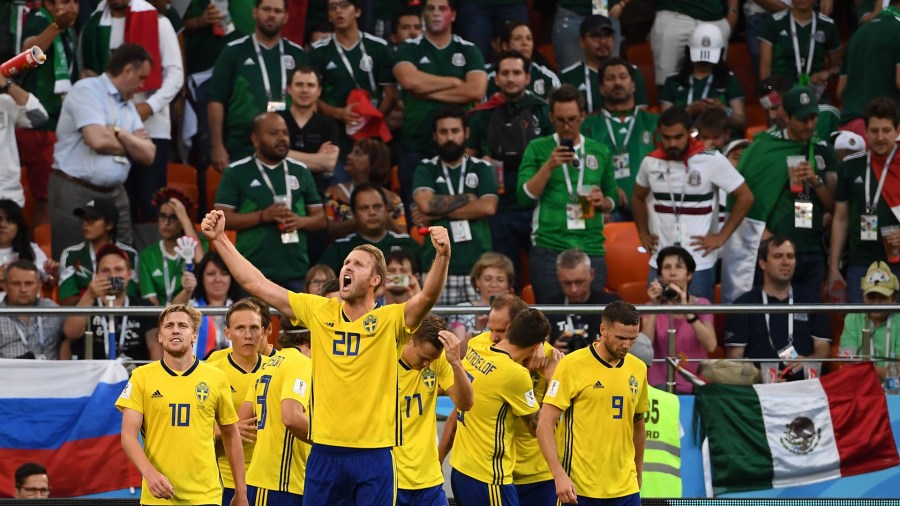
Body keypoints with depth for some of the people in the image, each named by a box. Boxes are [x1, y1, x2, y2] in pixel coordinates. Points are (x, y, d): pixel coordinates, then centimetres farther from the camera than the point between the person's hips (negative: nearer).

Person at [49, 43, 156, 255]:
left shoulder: (128, 106, 17)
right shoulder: (86, 90, -7)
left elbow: (148, 154, 8)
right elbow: (98, 140, -19)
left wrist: (120, 134, -9)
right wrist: (131, 143, 1)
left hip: (114, 195, 8)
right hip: (76, 193, -8)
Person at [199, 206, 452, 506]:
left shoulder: (390, 320, -4)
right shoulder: (318, 311, 6)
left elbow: (428, 295, -22)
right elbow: (255, 283, 8)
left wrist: (442, 256, -40)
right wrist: (219, 239, 4)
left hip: (373, 454, -3)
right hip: (325, 451, 3)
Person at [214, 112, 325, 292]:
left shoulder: (301, 171, 13)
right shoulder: (237, 173, 2)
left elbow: (320, 218, 15)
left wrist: (300, 221, -8)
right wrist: (263, 216, -16)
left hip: (296, 271, 3)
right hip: (253, 273, -3)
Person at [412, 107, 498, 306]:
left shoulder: (482, 169, 10)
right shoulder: (426, 169, 10)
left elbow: (488, 207, -5)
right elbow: (425, 203, -8)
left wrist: (438, 213, -5)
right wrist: (468, 198, -1)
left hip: (478, 267, 0)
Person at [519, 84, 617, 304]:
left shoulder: (600, 152, 12)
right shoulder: (538, 149, 5)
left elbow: (612, 200, 20)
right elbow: (525, 196, -2)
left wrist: (602, 202, -3)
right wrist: (548, 166, -13)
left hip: (591, 249, 2)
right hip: (548, 247, -2)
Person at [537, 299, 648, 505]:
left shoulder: (638, 368, 8)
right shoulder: (573, 365, -7)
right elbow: (545, 425, -10)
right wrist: (559, 475, -20)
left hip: (625, 488, 5)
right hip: (577, 489, -4)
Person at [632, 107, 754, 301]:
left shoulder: (712, 160, -9)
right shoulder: (651, 162, 5)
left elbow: (745, 197, -3)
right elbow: (638, 198, 24)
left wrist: (721, 237, -6)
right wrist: (643, 234, 14)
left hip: (699, 263, -4)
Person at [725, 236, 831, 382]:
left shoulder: (810, 299, 19)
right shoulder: (744, 304, 11)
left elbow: (823, 348, 15)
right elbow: (734, 356, 6)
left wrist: (806, 361, -8)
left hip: (803, 383, 2)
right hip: (758, 385, -2)